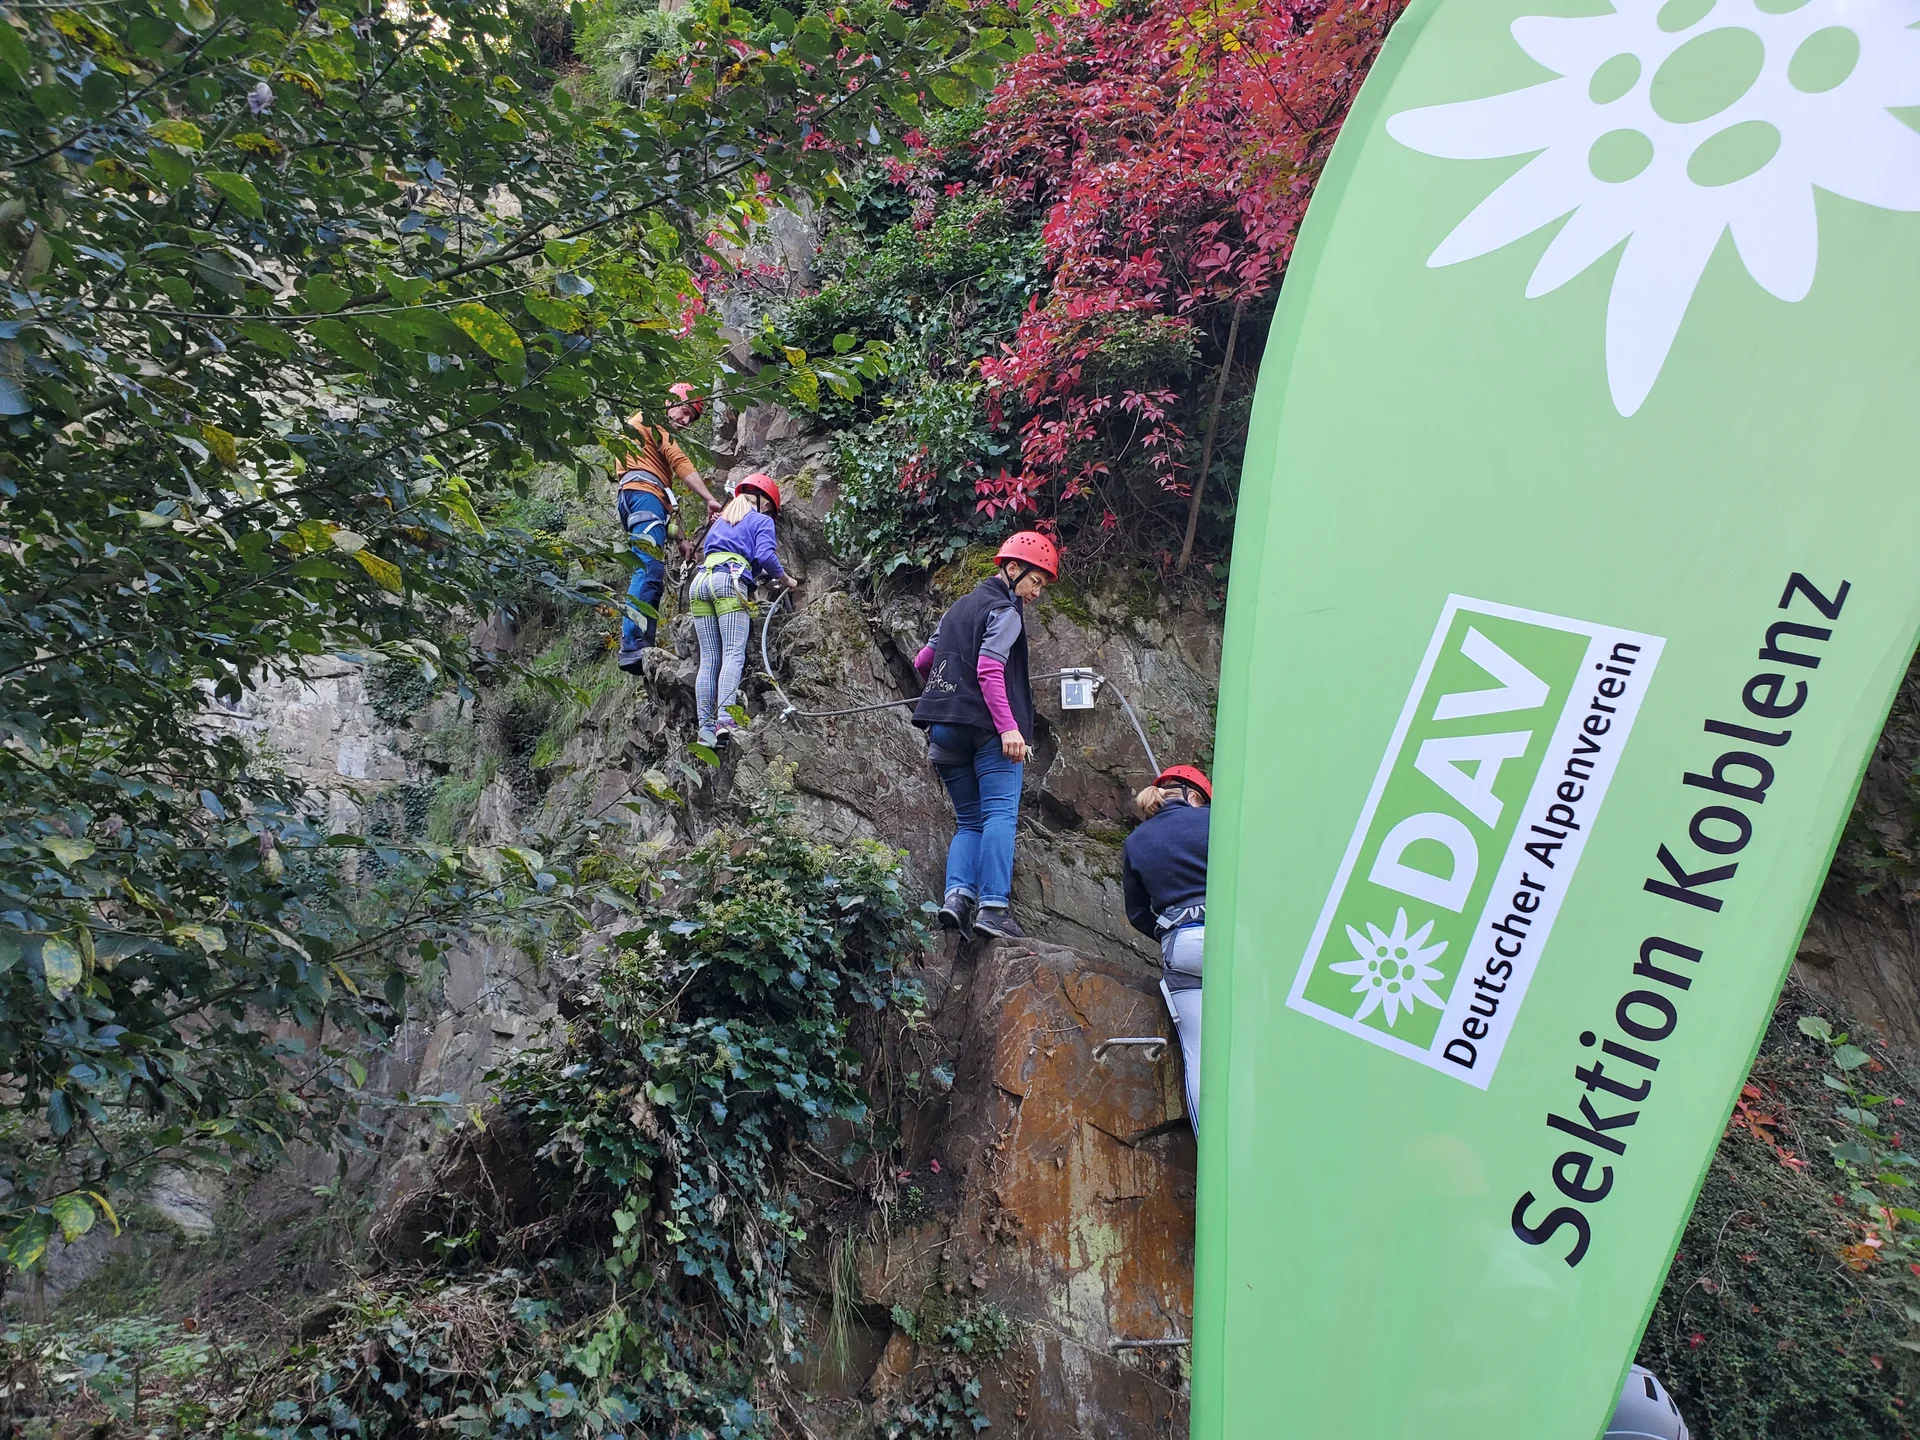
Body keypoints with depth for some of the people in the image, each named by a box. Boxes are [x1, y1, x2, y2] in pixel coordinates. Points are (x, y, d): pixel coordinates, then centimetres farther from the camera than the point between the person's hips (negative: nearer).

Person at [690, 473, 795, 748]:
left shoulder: (719, 522, 34)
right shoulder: (761, 521, 14)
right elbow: (765, 555, -3)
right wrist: (785, 579, 12)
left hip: (700, 581, 6)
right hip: (729, 581, -6)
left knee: (708, 659, 1)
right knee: (733, 654, -14)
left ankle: (705, 726, -8)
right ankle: (724, 719, -31)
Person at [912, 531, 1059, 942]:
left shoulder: (960, 607, 23)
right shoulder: (1005, 610, -2)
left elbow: (922, 661, 28)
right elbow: (989, 669, -16)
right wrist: (1009, 727, -22)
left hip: (943, 728, 8)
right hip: (986, 726, -8)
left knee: (969, 821, 9)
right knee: (1000, 813, -10)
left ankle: (958, 894, -11)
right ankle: (993, 907, -20)